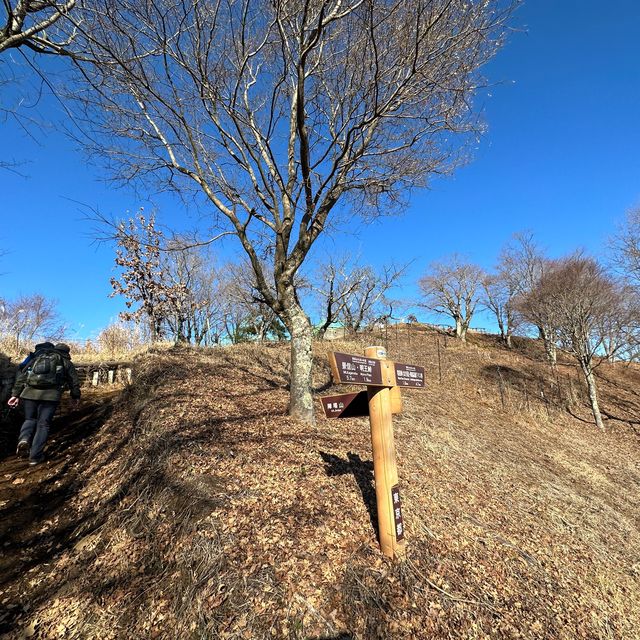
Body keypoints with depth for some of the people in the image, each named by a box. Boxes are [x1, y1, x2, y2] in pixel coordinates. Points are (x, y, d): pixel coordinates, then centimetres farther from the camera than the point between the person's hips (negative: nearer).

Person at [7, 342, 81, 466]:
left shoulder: (37, 357, 25)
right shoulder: (65, 362, 17)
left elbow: (22, 376, 18)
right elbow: (74, 381, 17)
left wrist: (16, 394, 16)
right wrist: (76, 396, 29)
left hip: (30, 392, 3)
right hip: (50, 395, -3)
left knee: (30, 419, 22)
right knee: (43, 424, 5)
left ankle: (24, 439, -5)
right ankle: (35, 456, 4)